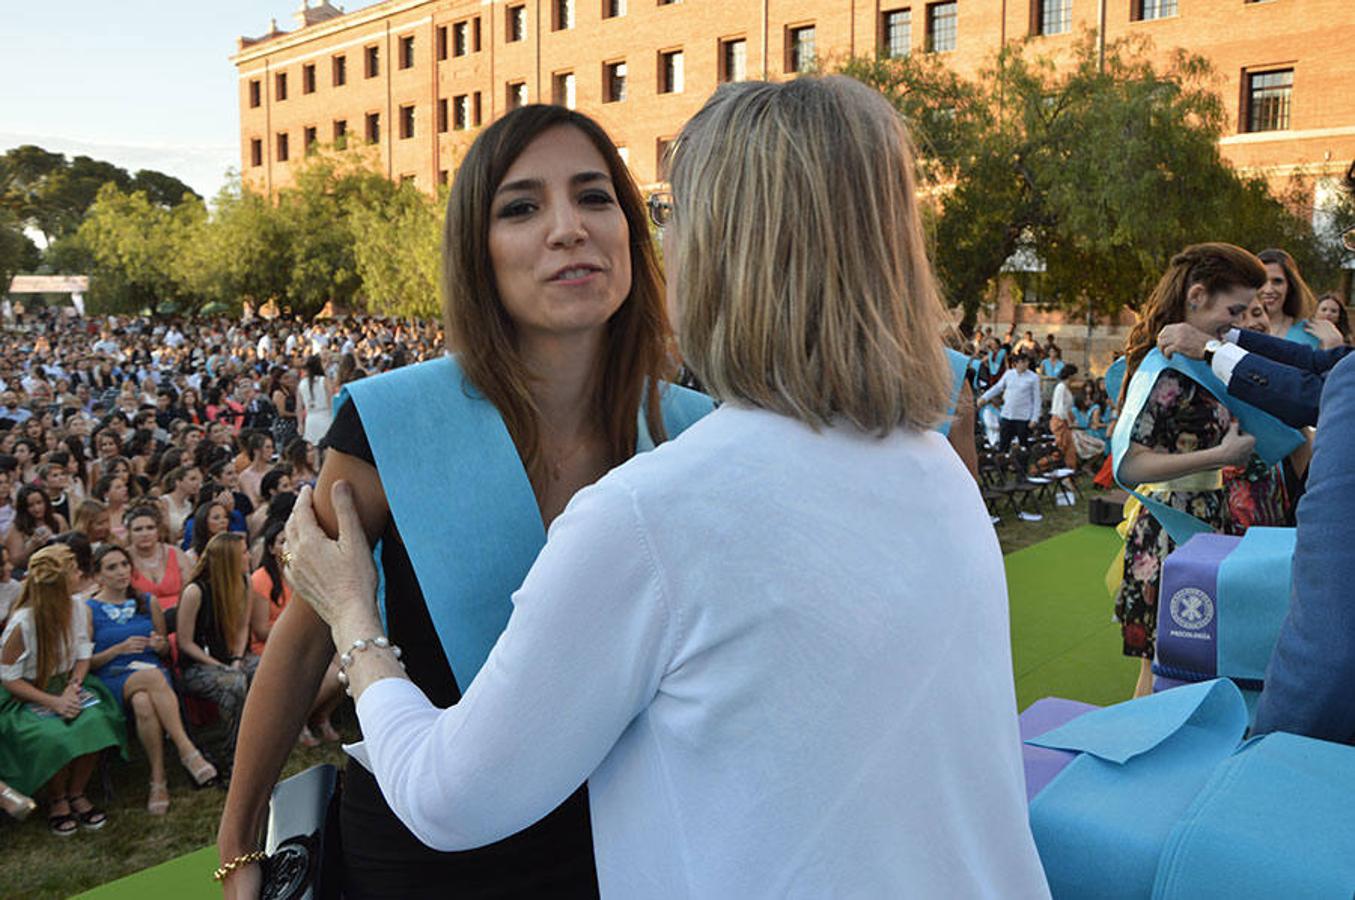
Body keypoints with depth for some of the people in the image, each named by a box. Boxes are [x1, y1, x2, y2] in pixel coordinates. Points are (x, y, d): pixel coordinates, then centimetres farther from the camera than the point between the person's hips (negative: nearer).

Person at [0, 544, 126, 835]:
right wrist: (53, 702, -21)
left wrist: (73, 687, -12)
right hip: (26, 698, -4)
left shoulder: (77, 607, -2)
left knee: (96, 721, -25)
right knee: (56, 738, -31)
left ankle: (76, 793, -3)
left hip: (66, 686, 5)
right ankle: (56, 799, -1)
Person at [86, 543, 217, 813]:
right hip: (112, 681, -3)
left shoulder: (148, 603, 17)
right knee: (152, 676, -39)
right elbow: (85, 662, 2)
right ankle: (187, 749, -37)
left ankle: (159, 781, -33)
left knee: (144, 704, -37)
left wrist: (160, 645, -1)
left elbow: (166, 651, 23)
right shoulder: (89, 609, 7)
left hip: (153, 673, 3)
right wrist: (119, 649, -13)